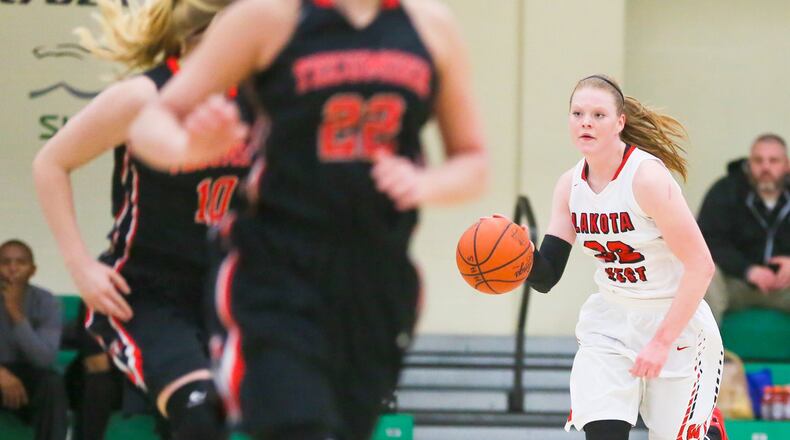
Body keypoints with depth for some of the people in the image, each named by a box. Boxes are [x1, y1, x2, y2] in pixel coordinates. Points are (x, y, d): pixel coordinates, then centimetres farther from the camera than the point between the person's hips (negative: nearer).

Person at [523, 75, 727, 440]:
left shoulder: (647, 176, -22)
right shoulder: (570, 185, -2)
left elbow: (700, 265, -22)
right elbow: (546, 277, 0)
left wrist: (662, 341, -24)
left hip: (675, 320, -5)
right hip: (610, 322, 5)